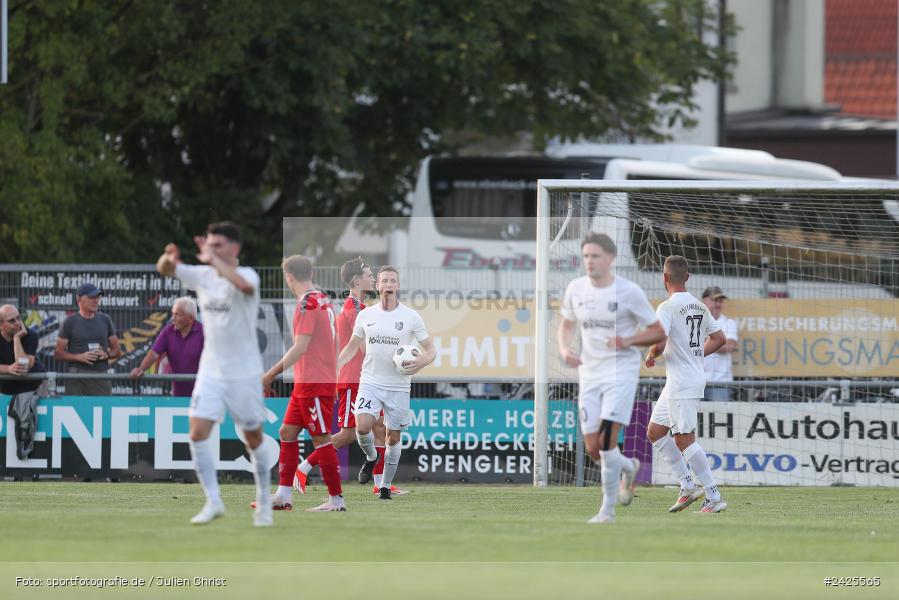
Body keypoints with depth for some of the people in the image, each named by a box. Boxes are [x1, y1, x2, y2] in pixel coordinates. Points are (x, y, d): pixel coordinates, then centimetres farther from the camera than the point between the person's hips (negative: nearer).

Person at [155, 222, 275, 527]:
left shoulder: (247, 274, -13)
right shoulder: (202, 275, 2)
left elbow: (244, 285, -38)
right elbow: (164, 270, -3)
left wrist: (214, 260, -36)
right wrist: (168, 259, -26)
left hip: (244, 372, -4)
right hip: (211, 371, 4)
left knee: (254, 439, 8)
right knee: (197, 432, -12)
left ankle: (264, 502, 25)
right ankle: (213, 502, -7)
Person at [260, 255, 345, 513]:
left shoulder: (307, 304, -15)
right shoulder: (323, 300, 13)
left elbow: (300, 347, -20)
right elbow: (332, 344, 18)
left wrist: (271, 374, -18)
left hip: (314, 384, -10)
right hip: (305, 383, 10)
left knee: (321, 439, -6)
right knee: (287, 432, 11)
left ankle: (336, 500, -3)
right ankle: (284, 496, 12)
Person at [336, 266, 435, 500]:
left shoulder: (411, 317, -3)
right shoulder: (365, 315, 3)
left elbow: (430, 351, 2)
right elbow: (352, 347, 17)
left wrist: (421, 362, -20)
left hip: (398, 386, -1)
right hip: (370, 382, 1)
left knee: (393, 438, 4)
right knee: (362, 426, -21)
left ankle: (386, 486, 19)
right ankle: (371, 458, 11)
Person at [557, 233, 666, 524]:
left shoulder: (629, 291, -9)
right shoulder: (576, 289, 3)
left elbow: (658, 332, -2)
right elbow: (566, 325, 19)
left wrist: (628, 341, -19)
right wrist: (565, 349, -2)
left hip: (621, 371, -5)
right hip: (589, 373, 5)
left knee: (606, 441, -17)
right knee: (593, 450, 3)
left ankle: (608, 510, -7)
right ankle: (629, 467, 36)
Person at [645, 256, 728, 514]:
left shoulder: (668, 307, -14)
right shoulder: (699, 306, 11)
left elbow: (659, 344, -23)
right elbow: (719, 338, 17)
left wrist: (651, 355, -2)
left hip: (681, 384, -9)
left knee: (684, 440, -8)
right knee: (655, 432, 16)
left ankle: (714, 497, -10)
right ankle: (688, 487, 15)